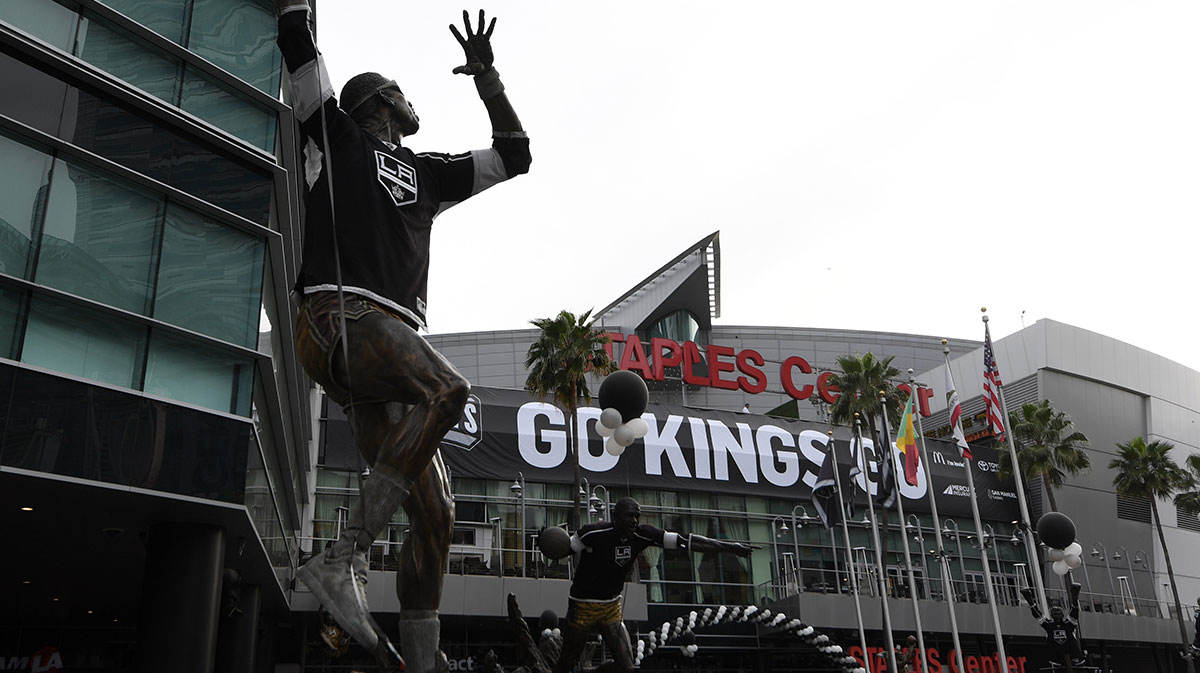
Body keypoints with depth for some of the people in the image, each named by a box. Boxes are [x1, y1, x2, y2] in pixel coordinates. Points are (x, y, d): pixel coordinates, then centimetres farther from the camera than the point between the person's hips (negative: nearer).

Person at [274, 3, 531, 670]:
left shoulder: (427, 172, 32)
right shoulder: (341, 136, 18)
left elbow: (513, 155, 37)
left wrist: (487, 75, 33)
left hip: (394, 335, 7)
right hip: (340, 314, -6)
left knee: (435, 512, -3)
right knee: (448, 388, -35)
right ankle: (342, 559, -32)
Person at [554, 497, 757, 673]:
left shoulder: (642, 535, -13)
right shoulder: (593, 533, -23)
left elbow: (685, 541, -15)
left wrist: (730, 546, -17)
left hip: (612, 606, 4)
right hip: (583, 605, -4)